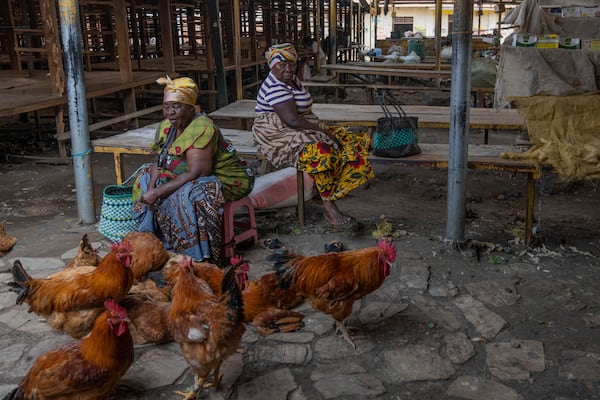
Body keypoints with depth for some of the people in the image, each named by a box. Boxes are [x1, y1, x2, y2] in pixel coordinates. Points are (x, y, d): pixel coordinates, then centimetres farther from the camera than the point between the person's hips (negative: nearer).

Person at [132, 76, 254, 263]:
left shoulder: (202, 128, -27)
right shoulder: (167, 126, -1)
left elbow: (196, 173, -32)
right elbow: (159, 162, 3)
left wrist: (158, 192, -31)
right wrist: (151, 188, -17)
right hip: (193, 178, 9)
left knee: (187, 194, -35)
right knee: (147, 176, 6)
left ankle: (199, 257, -21)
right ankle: (151, 238, 11)